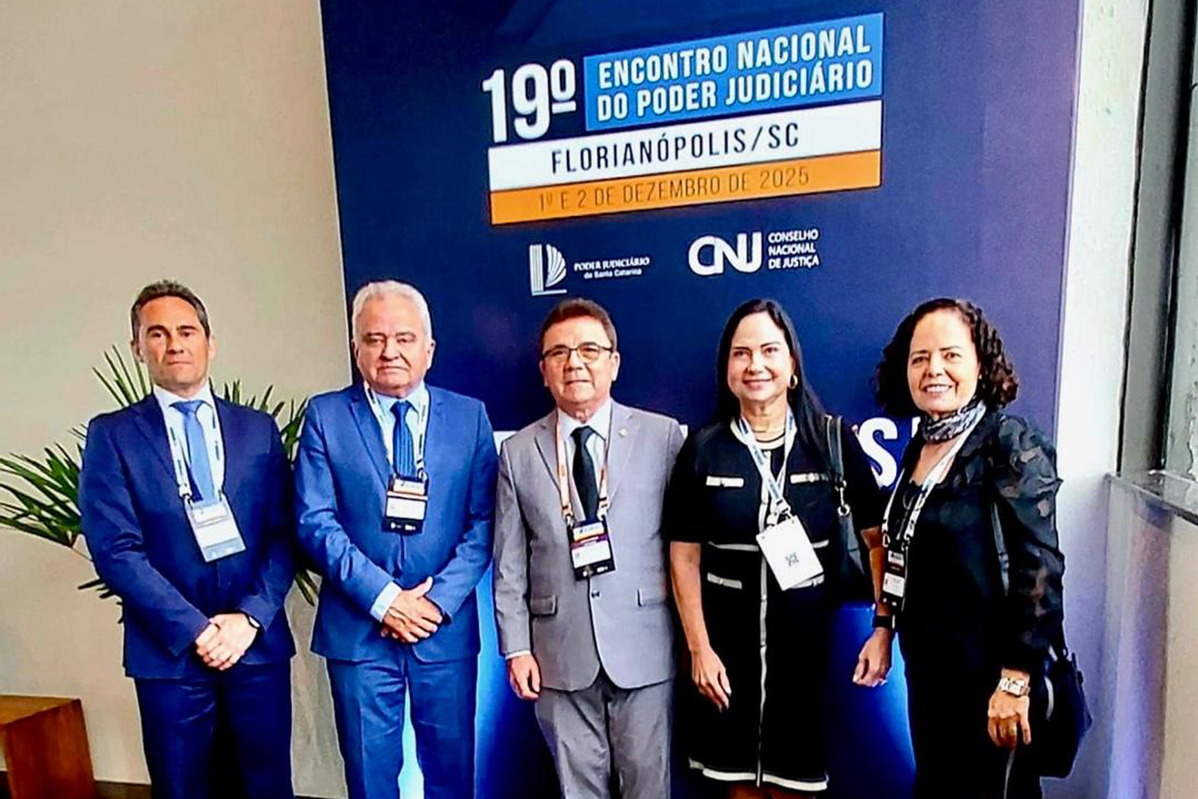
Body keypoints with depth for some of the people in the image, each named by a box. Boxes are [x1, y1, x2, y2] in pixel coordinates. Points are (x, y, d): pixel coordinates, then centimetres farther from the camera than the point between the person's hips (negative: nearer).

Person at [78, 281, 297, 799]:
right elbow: (115, 550, -8)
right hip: (169, 652, -1)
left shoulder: (259, 429, 5)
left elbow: (283, 534, 2)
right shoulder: (112, 435, 0)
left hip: (259, 643, 2)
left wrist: (250, 617, -10)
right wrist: (195, 629, -13)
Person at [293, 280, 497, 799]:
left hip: (447, 627, 1)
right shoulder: (325, 416, -2)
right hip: (358, 628, 0)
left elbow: (484, 521, -3)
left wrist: (440, 599, -12)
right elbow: (315, 521, -7)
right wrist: (382, 597, -13)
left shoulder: (470, 416, 0)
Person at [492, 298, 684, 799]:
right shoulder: (519, 452, 2)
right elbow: (510, 564, 3)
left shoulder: (664, 436, -4)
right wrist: (516, 647, 1)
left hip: (643, 645, -1)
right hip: (560, 651, 2)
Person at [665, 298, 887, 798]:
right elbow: (684, 555, -2)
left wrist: (884, 630, -8)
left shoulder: (833, 440, -6)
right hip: (728, 643, 1)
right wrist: (699, 648, -4)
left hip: (810, 641, 0)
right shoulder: (703, 448, -5)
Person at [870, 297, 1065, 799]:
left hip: (986, 677, -6)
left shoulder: (1009, 443, -16)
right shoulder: (919, 447, 4)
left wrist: (1015, 680, -19)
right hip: (927, 671, 7)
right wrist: (883, 631, 11)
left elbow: (1041, 569, -19)